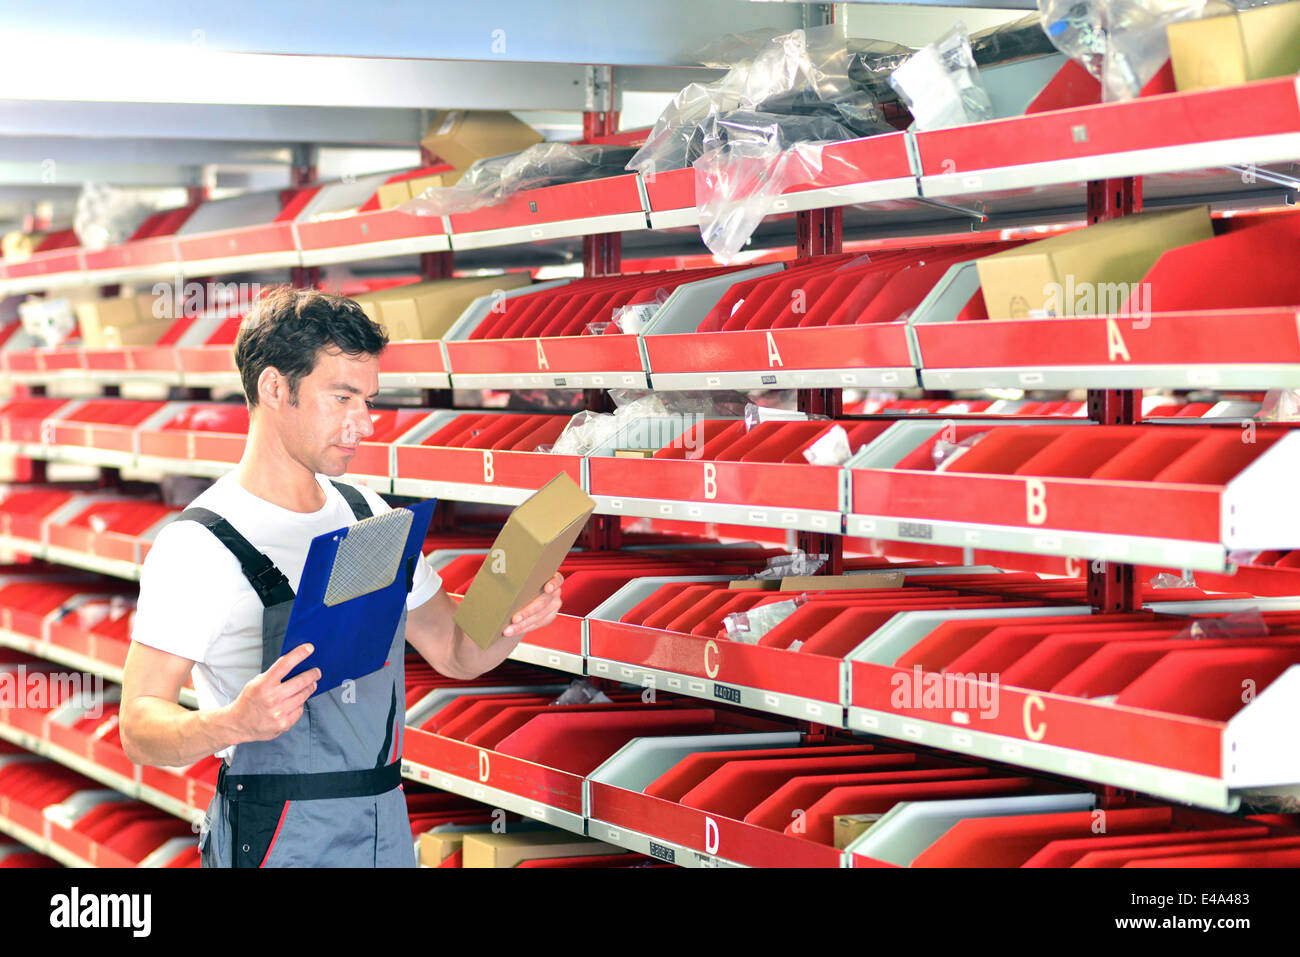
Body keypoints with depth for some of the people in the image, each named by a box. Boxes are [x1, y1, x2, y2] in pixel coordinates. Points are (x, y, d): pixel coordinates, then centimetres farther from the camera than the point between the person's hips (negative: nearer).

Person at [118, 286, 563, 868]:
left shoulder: (370, 516, 8)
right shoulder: (198, 546, -14)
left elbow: (454, 653, 14)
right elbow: (140, 730, -18)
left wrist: (515, 620, -7)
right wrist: (236, 722, -37)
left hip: (386, 828, 6)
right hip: (279, 838, -6)